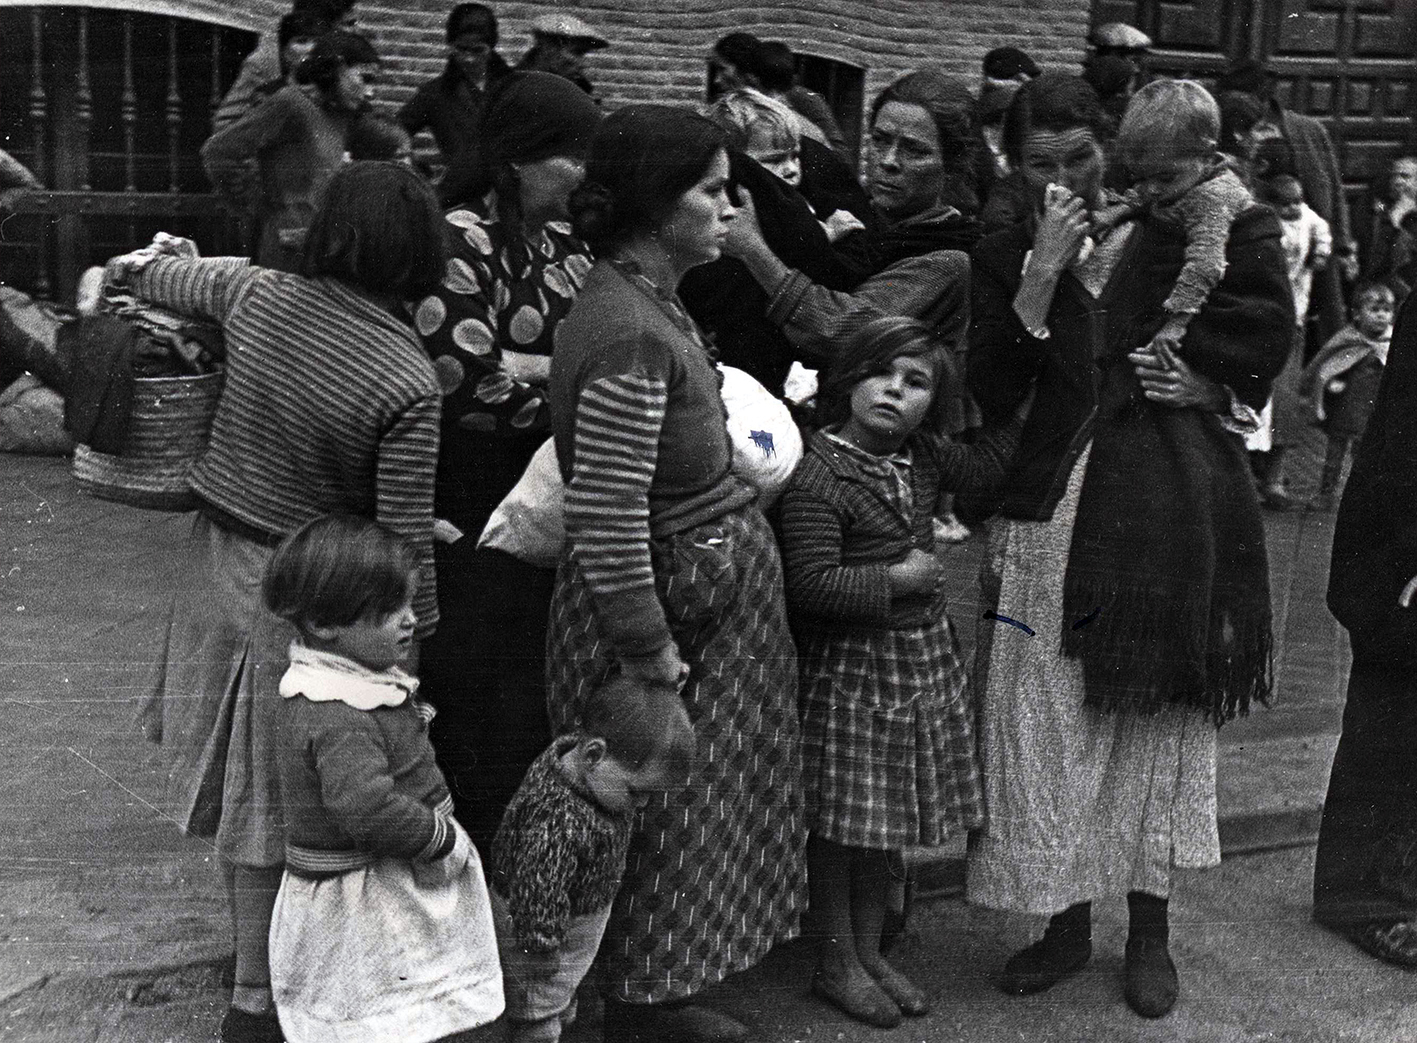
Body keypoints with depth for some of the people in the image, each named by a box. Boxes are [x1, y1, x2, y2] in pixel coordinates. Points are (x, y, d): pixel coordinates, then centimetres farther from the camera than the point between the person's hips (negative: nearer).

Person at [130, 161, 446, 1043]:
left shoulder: (258, 297, -7)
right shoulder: (411, 384, -21)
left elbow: (174, 279, 15)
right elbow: (406, 536, -18)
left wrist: (124, 270, 38)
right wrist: (417, 634, -5)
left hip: (218, 563, 5)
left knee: (243, 772, 19)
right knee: (277, 792, 8)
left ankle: (261, 958, 39)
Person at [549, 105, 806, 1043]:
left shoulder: (645, 296, 6)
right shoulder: (632, 337, -27)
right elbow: (606, 519, -28)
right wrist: (648, 649, -21)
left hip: (713, 589, 10)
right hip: (678, 605, -10)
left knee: (685, 807, 21)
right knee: (667, 814, 6)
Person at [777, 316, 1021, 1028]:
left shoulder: (923, 459, 5)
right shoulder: (818, 472, -19)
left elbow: (987, 463, 19)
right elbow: (810, 585, -24)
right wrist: (898, 579, -17)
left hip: (922, 659, 7)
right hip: (849, 668, -7)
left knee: (886, 817, 16)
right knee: (841, 821, 4)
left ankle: (870, 951, 30)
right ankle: (837, 963, 20)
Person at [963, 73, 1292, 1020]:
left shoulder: (1182, 230, 1)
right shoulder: (1003, 259, 4)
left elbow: (1266, 313, 3)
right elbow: (991, 398, -6)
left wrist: (1207, 380, -8)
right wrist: (1042, 276, -13)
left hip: (1170, 509, -1)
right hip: (1051, 511, 1)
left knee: (1158, 713, 8)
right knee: (1046, 719, 3)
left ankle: (1150, 932, 23)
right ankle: (1067, 922, 20)